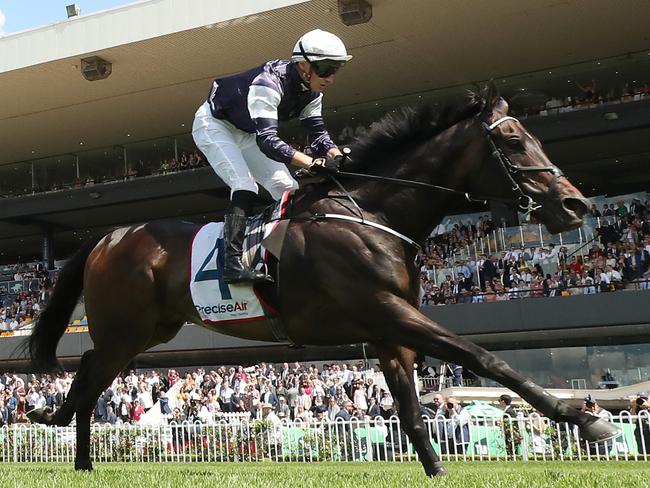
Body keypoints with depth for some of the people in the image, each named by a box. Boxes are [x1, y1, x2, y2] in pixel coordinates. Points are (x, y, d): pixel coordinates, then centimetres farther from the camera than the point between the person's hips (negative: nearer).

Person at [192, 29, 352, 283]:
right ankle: (232, 263, -31)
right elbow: (267, 140, -47)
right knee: (245, 186, -27)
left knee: (286, 187, 0)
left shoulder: (311, 91, -12)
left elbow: (318, 133, -10)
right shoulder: (268, 83, -38)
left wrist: (337, 157, -31)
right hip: (213, 124, -8)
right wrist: (312, 163, -56)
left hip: (245, 133, 9)